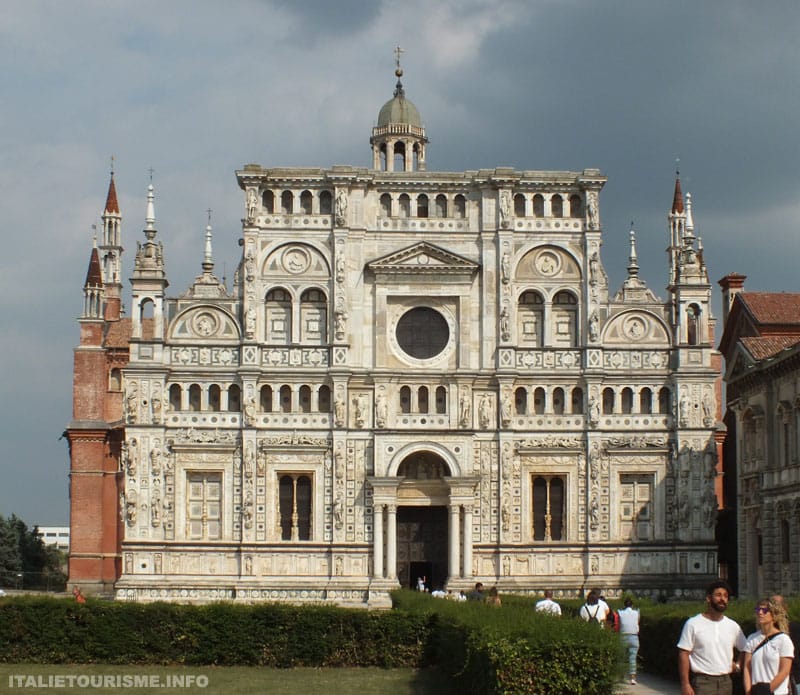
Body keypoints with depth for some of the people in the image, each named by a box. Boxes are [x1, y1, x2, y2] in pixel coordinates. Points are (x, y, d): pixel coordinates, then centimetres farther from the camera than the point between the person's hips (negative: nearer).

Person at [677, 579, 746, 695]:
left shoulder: (733, 626, 8)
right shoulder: (693, 624, -5)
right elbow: (684, 654, -7)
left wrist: (737, 665, 4)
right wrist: (685, 684, -13)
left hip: (725, 682, 5)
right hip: (702, 682, -5)